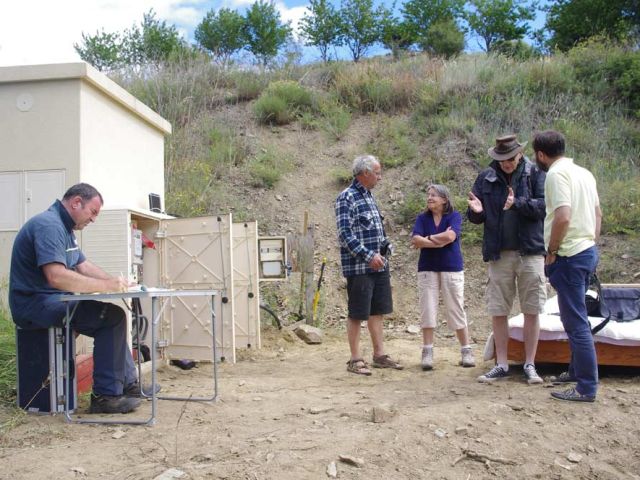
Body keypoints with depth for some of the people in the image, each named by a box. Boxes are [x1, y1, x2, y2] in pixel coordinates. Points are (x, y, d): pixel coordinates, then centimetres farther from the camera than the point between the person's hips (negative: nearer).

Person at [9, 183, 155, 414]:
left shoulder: (64, 227, 15)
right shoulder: (49, 225, -20)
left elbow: (83, 266, 18)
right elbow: (56, 276, -32)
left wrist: (114, 281, 1)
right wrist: (106, 286, -27)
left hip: (53, 301, 11)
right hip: (35, 303, -11)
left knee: (113, 317, 12)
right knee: (113, 317, -19)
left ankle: (128, 384, 16)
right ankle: (106, 396, -14)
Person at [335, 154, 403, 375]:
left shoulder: (368, 196, 15)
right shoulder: (346, 198, -11)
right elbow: (345, 234, -18)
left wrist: (384, 248, 9)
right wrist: (369, 256, -21)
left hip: (379, 265, 8)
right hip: (358, 266, -8)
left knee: (377, 311, 13)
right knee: (357, 314, -1)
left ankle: (379, 355, 22)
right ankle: (355, 359, 9)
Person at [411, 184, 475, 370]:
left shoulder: (454, 216, -1)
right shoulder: (422, 218, 6)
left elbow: (450, 236, -19)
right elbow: (415, 240, -8)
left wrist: (428, 238, -8)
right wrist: (440, 241, -13)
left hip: (451, 269, -2)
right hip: (427, 269, 2)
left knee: (456, 311, 3)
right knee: (427, 311, 1)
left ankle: (466, 351, 14)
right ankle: (427, 353, 6)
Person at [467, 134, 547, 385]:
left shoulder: (536, 174, -1)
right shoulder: (486, 178, 5)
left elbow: (545, 206, -11)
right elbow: (475, 217, 8)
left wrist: (518, 203, -25)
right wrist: (476, 211, -14)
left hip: (530, 251, -2)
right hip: (499, 253, 2)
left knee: (531, 312, 4)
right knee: (498, 312, 7)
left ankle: (530, 365, 16)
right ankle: (501, 365, 18)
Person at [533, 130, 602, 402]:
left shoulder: (557, 173, -15)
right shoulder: (583, 173, 13)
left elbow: (563, 217, -25)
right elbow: (598, 214, 19)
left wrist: (551, 251, -14)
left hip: (569, 257, -10)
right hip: (588, 251, 10)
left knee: (576, 322, -4)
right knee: (576, 318, 21)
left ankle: (587, 387, 2)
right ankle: (577, 371, 33)